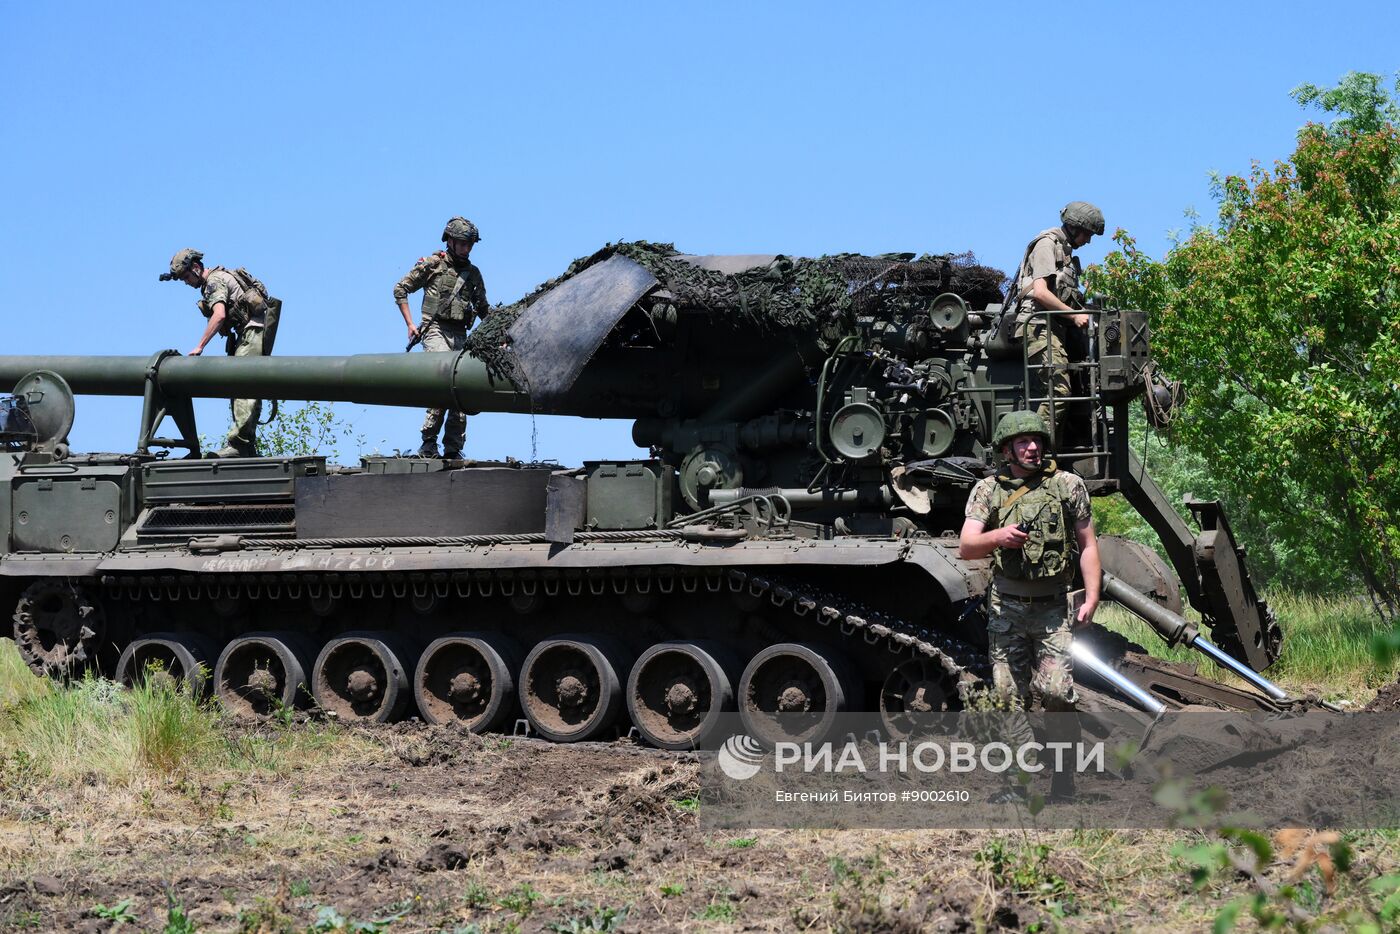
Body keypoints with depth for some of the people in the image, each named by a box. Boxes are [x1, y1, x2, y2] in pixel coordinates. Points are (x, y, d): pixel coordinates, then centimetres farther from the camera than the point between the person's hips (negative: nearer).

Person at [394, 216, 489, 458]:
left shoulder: (473, 273, 18)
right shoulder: (432, 264, 4)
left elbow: (483, 308, 28)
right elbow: (400, 289, 7)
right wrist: (410, 324, 0)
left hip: (460, 336, 5)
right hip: (436, 330, -5)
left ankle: (452, 449, 5)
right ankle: (429, 443, -18)